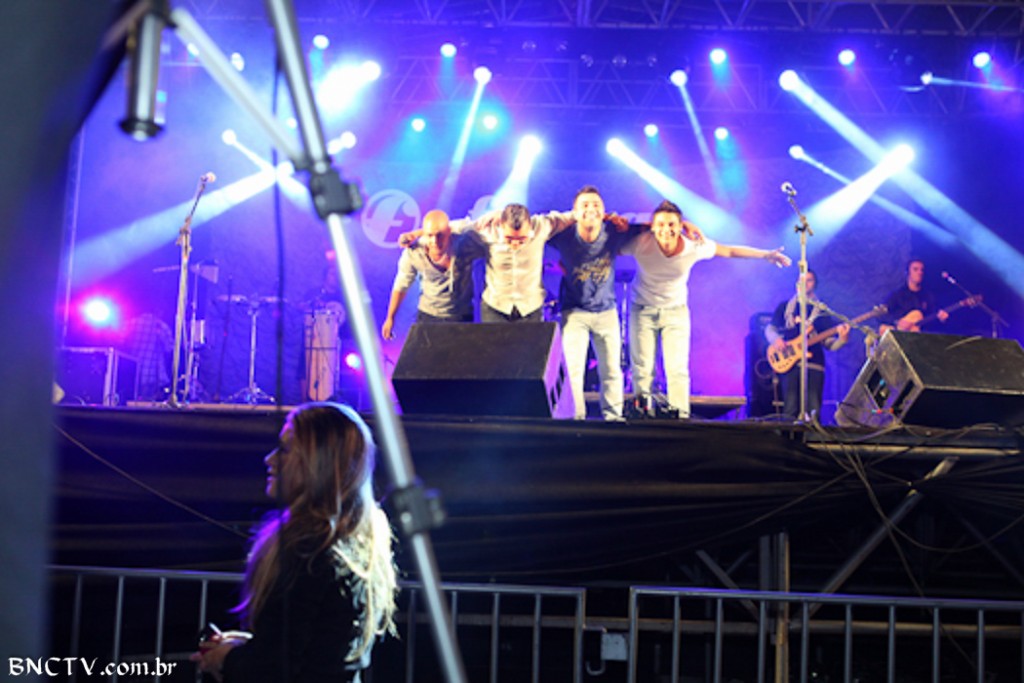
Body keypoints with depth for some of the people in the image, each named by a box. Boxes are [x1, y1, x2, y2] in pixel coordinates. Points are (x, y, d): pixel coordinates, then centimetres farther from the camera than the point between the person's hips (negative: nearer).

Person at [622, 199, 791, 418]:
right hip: (642, 309, -1)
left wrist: (766, 255, -1)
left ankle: (681, 418, -1)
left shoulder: (694, 246, -20)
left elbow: (729, 251, -5)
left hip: (675, 311, 1)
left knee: (678, 370, -6)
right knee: (642, 370, -1)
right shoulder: (641, 243, -25)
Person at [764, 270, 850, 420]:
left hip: (813, 364, 1)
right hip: (789, 362, 0)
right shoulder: (785, 306, 15)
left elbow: (828, 343, 11)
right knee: (791, 409, -9)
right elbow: (770, 329, 16)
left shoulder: (821, 311, 14)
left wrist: (842, 339, -10)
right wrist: (776, 339, -6)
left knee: (814, 410, -7)